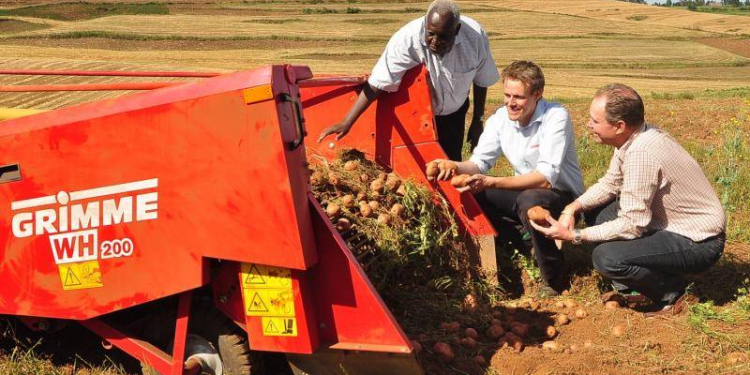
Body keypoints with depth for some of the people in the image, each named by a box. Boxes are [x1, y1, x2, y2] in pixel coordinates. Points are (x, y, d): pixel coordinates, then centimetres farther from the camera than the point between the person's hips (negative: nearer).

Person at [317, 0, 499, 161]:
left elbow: (481, 82, -9)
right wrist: (346, 122, -39)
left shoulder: (476, 36, -26)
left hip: (454, 112, 2)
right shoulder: (407, 38, -35)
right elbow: (376, 84, -35)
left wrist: (477, 121, -2)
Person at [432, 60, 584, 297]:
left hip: (562, 196, -6)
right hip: (523, 193, 6)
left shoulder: (556, 117, -24)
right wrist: (456, 167, -27)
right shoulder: (501, 118, -4)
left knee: (530, 200, -38)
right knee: (470, 194, -10)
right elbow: (480, 161, -2)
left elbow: (545, 178, -32)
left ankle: (553, 280, -17)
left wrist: (490, 182, -40)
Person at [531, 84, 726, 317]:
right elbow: (609, 183, 12)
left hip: (698, 243, -10)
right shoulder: (633, 138, -1)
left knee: (606, 258, -26)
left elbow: (632, 225, -27)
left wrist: (574, 235, -21)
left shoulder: (642, 153, -30)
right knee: (597, 209, 11)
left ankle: (671, 293, 0)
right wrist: (573, 207, -5)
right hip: (669, 225, 10)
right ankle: (628, 289, 16)